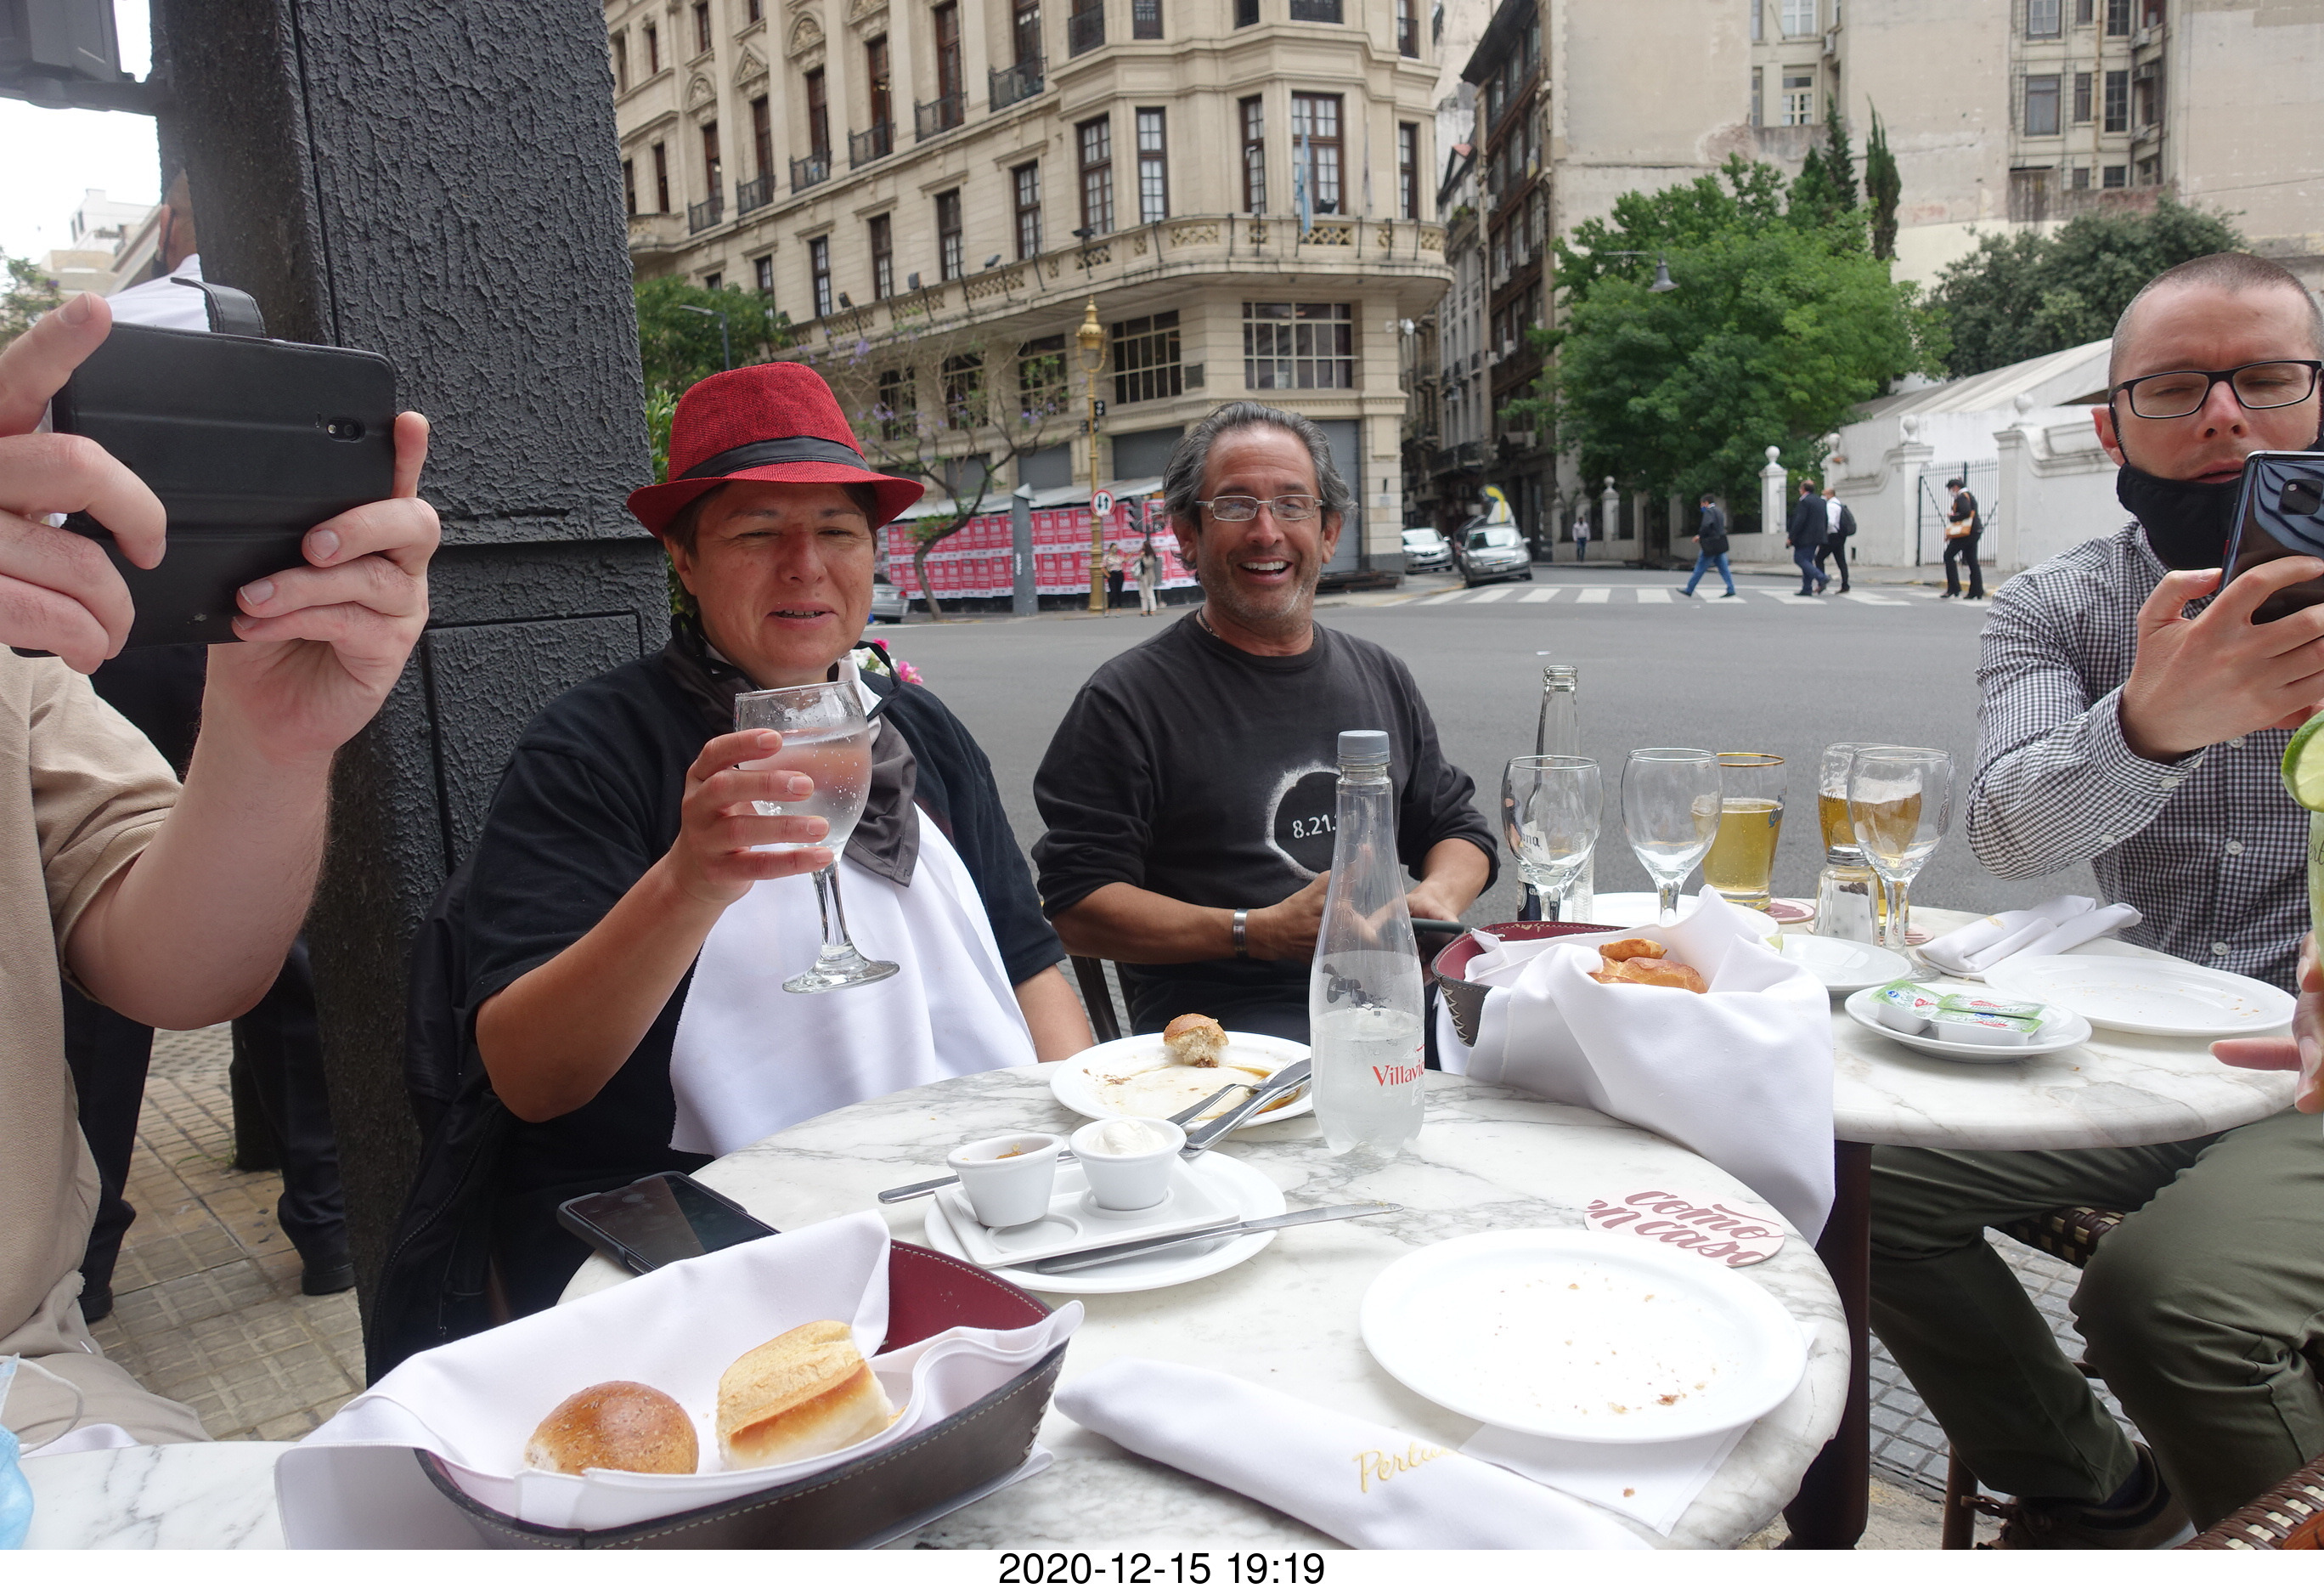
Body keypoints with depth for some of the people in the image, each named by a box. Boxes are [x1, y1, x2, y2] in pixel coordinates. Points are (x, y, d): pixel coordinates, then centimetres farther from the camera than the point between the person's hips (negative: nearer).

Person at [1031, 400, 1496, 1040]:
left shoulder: (1381, 676, 18)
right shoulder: (1128, 697, -1)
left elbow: (1457, 825, 27)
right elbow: (1075, 907, -6)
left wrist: (1438, 897, 2)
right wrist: (1260, 933, -15)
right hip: (1225, 1015, -6)